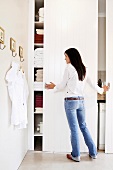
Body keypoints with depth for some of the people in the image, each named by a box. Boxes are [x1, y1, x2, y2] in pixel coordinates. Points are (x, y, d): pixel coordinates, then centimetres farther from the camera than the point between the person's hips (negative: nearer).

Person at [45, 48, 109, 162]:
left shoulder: (69, 68, -8)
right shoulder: (83, 69, 9)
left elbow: (63, 85, -2)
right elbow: (91, 83, 18)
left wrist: (53, 87, 18)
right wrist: (101, 90, 35)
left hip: (70, 101, -6)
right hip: (81, 100, 6)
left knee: (74, 129, 2)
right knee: (83, 126, 17)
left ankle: (75, 155, 15)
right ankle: (93, 153, 25)